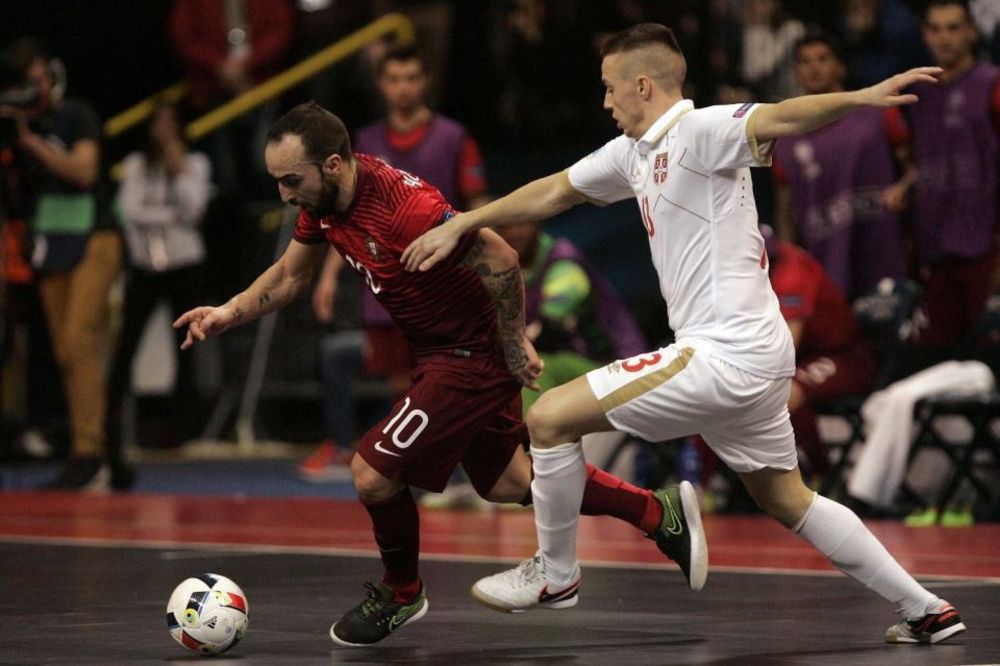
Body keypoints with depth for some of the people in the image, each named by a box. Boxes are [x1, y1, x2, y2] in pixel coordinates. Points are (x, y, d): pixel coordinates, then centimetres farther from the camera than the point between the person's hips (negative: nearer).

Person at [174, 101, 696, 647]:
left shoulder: (402, 207, -33)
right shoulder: (321, 199, -5)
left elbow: (500, 260, -27)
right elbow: (290, 275, 11)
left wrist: (514, 346, -17)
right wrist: (230, 312, -4)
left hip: (474, 356, -10)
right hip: (441, 350, 10)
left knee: (373, 473, -10)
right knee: (505, 483, 22)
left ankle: (401, 595, 17)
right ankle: (654, 512, 35)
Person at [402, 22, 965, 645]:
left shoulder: (701, 131, -13)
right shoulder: (635, 152, 15)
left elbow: (779, 119, -31)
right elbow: (552, 192, 27)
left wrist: (858, 98, -49)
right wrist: (461, 224, 31)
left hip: (725, 355, -10)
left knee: (550, 418, -5)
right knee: (787, 500, 19)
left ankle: (555, 576, 11)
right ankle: (927, 611, 22)